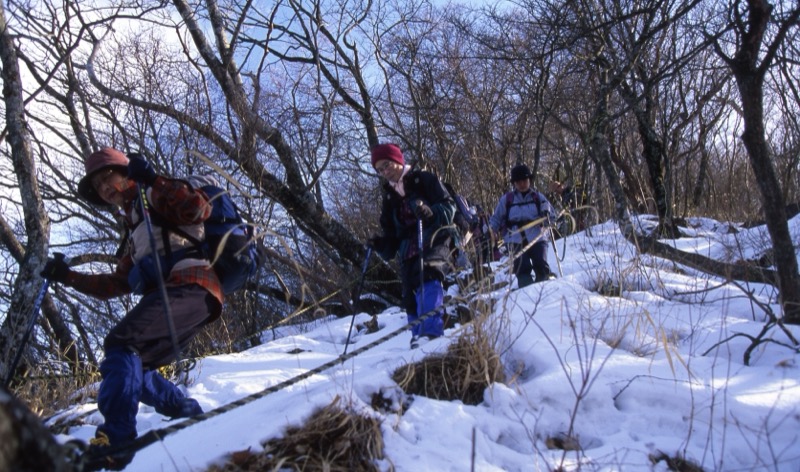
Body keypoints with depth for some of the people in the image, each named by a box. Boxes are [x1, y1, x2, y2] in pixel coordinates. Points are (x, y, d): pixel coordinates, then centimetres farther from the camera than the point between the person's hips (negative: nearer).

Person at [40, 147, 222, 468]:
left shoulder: (157, 197, 9)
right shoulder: (135, 231, 34)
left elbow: (199, 210, -13)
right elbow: (117, 284, 33)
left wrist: (154, 181, -18)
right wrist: (68, 277, 28)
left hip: (190, 287, -10)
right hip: (172, 295, 10)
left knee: (120, 343, -24)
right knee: (130, 369, 8)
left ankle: (114, 437, -32)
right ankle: (194, 418, 12)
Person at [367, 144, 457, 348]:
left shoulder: (424, 180, 5)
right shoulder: (389, 195, 21)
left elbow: (449, 206, -3)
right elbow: (390, 232, 23)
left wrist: (431, 213, -24)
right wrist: (381, 245, 1)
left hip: (435, 241, -6)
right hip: (408, 251, 6)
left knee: (428, 278, -31)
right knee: (411, 300, 1)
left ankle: (431, 330, -44)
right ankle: (418, 336, 9)